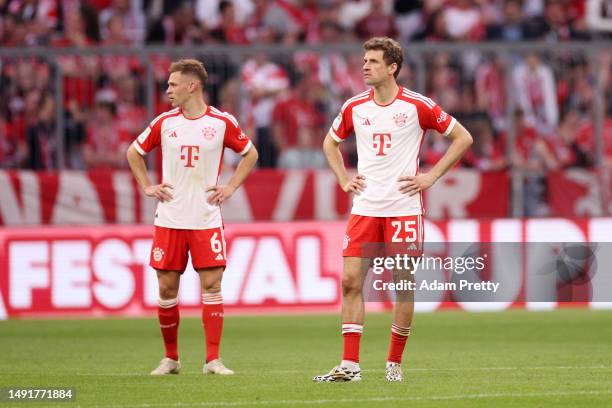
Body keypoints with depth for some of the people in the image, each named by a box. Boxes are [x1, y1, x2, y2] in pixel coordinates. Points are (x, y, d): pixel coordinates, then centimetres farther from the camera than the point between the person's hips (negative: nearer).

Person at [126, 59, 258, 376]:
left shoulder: (222, 122, -2)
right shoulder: (164, 122, 3)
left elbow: (250, 153, 13)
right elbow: (134, 152, 18)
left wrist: (231, 187, 3)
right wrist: (147, 187, 8)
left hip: (206, 219, -2)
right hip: (169, 219, 2)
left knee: (211, 284, -8)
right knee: (167, 288, 2)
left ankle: (213, 359, -4)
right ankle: (170, 358, 16)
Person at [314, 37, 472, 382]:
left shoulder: (417, 106, -5)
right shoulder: (355, 107, 7)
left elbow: (463, 137, 1)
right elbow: (331, 142, 26)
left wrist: (431, 176, -4)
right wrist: (343, 179, 12)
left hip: (404, 208, -3)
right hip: (365, 208, 3)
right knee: (351, 280, -5)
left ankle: (395, 363, 12)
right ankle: (350, 365, -4)